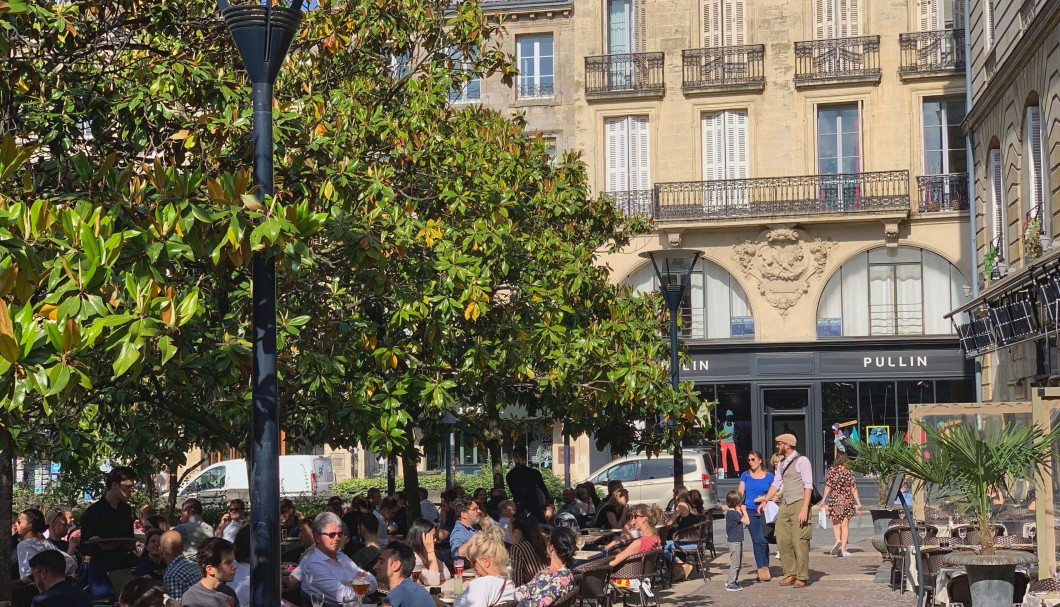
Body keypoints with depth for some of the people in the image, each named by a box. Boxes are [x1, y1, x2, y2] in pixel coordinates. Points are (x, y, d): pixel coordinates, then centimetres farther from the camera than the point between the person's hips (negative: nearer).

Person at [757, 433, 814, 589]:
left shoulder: (801, 460, -8)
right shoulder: (781, 463, 16)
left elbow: (808, 486, -11)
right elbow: (776, 484, 25)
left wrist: (805, 509, -18)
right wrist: (765, 501, 17)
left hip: (799, 504, -8)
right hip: (785, 505, 8)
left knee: (799, 541, -5)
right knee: (783, 540, 4)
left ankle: (802, 577, 3)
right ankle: (790, 574, 14)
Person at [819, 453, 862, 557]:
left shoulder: (831, 471, -1)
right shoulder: (849, 472, 0)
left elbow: (828, 487, -3)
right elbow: (853, 489, -1)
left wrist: (823, 500, 4)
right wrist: (858, 503, 4)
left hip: (835, 500, -1)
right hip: (847, 500, 1)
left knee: (836, 524, 8)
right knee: (845, 525, 6)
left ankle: (838, 541, -19)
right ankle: (843, 549, 4)